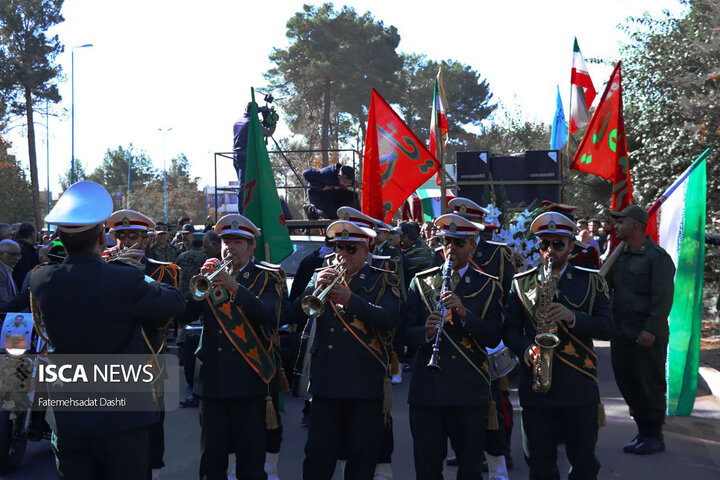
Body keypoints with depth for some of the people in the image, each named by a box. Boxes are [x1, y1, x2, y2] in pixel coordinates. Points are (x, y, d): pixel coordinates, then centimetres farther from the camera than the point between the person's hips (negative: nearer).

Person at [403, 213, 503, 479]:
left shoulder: (489, 286, 6)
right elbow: (406, 332, 5)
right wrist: (426, 332, -16)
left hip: (470, 390, -1)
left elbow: (493, 337, -4)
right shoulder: (421, 282, 11)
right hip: (426, 389, 1)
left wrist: (464, 313, -19)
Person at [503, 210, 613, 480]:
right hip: (535, 386, 1)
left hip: (579, 386, -1)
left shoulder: (591, 282, 5)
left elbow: (607, 327, -2)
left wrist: (572, 317, -18)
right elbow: (509, 328, 6)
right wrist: (526, 349, -14)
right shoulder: (521, 283, 8)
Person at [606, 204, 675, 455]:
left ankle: (655, 436, 11)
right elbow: (605, 286, 22)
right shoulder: (620, 256, 14)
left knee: (649, 385, 0)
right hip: (621, 333, 8)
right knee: (626, 383, 12)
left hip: (647, 337, -8)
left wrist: (651, 330, -23)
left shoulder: (657, 257, -11)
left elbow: (663, 297, -17)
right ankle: (643, 432, 24)